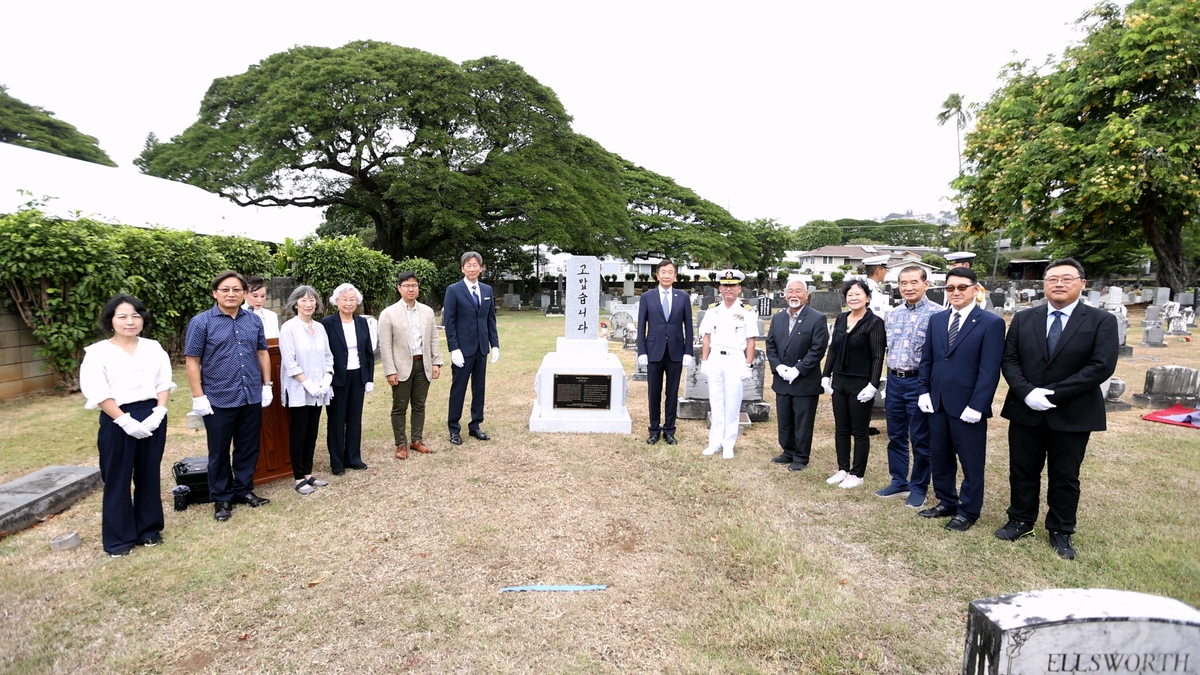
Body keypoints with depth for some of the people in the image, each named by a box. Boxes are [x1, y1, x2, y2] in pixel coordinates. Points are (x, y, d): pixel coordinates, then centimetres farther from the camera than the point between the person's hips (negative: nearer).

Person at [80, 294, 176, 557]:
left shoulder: (154, 348, 7)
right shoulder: (98, 352, -4)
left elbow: (164, 383, 5)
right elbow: (97, 392, -11)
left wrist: (158, 414, -9)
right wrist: (126, 421, -16)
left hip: (152, 419, 3)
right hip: (117, 422, -3)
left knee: (149, 476, 12)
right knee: (118, 480, 6)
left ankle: (149, 530, 25)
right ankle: (119, 538, 18)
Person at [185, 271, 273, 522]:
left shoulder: (254, 320, 5)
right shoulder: (201, 322, -6)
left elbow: (262, 353, 13)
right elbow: (192, 361, -6)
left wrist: (267, 385, 7)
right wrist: (198, 397, -10)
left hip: (252, 397, 4)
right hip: (218, 399, -3)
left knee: (249, 448, 13)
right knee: (219, 451, 9)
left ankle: (244, 490, 28)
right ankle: (221, 498, 22)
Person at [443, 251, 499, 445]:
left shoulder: (487, 290, 9)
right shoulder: (454, 290, -6)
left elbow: (491, 319, 11)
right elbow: (449, 322, -8)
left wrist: (495, 344, 5)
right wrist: (454, 349, -14)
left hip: (481, 348, 5)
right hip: (463, 349, -5)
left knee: (479, 388, 10)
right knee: (458, 389, 4)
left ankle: (475, 426, 21)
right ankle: (454, 429, 15)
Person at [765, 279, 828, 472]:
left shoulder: (817, 318, -9)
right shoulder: (777, 318, 9)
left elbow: (818, 349, -15)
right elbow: (770, 345, 8)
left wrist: (797, 370, -19)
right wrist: (778, 366, -8)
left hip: (805, 381, -5)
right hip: (782, 380, 6)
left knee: (802, 422, 3)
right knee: (784, 420, 15)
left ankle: (801, 458, 16)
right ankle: (788, 452, 29)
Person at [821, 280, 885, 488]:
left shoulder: (874, 322, -10)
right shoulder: (840, 319, 7)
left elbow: (878, 357, -12)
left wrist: (873, 385, -18)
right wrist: (826, 376, 8)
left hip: (861, 385, -6)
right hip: (839, 382, 6)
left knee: (860, 432, 5)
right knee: (841, 429, 13)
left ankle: (857, 474, 16)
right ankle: (842, 469, 24)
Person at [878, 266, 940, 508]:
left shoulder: (936, 314, -11)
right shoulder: (892, 315, 9)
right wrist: (889, 377, 13)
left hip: (919, 382, -6)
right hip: (894, 381, 6)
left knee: (920, 439, 6)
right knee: (895, 436, 15)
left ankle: (918, 488, 20)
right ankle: (898, 482, 29)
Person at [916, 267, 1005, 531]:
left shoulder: (991, 323, -8)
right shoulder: (936, 320, 9)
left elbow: (990, 370, -12)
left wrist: (976, 406, -17)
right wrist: (923, 392, 2)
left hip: (967, 407, -5)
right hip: (937, 403, 5)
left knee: (971, 461, 8)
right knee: (939, 457, 15)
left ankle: (968, 512, 22)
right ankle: (946, 502, 31)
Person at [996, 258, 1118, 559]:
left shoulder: (1101, 321, -4)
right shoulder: (1023, 319, 4)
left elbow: (1102, 366, -14)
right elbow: (1009, 361, 1)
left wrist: (1053, 393, -19)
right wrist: (1027, 393, -16)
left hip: (1072, 415, -2)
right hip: (1025, 411, 2)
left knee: (1065, 477, 11)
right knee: (1022, 471, 13)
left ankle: (1061, 532, 26)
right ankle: (1021, 521, 29)